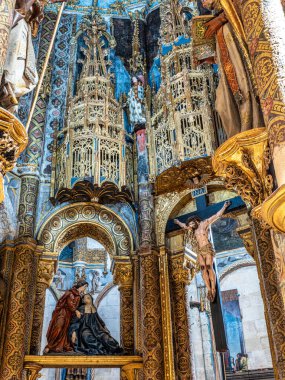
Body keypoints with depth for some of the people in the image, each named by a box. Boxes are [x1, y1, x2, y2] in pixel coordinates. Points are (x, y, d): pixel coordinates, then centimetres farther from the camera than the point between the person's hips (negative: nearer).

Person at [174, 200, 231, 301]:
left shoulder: (204, 224, 4)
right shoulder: (191, 230, 18)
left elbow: (216, 216, 6)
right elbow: (183, 225, 38)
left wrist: (224, 207, 6)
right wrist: (177, 222, 53)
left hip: (207, 248, -4)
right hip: (199, 251, 4)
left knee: (209, 267, -16)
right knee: (203, 268, -11)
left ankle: (213, 289, -20)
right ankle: (209, 289, -18)